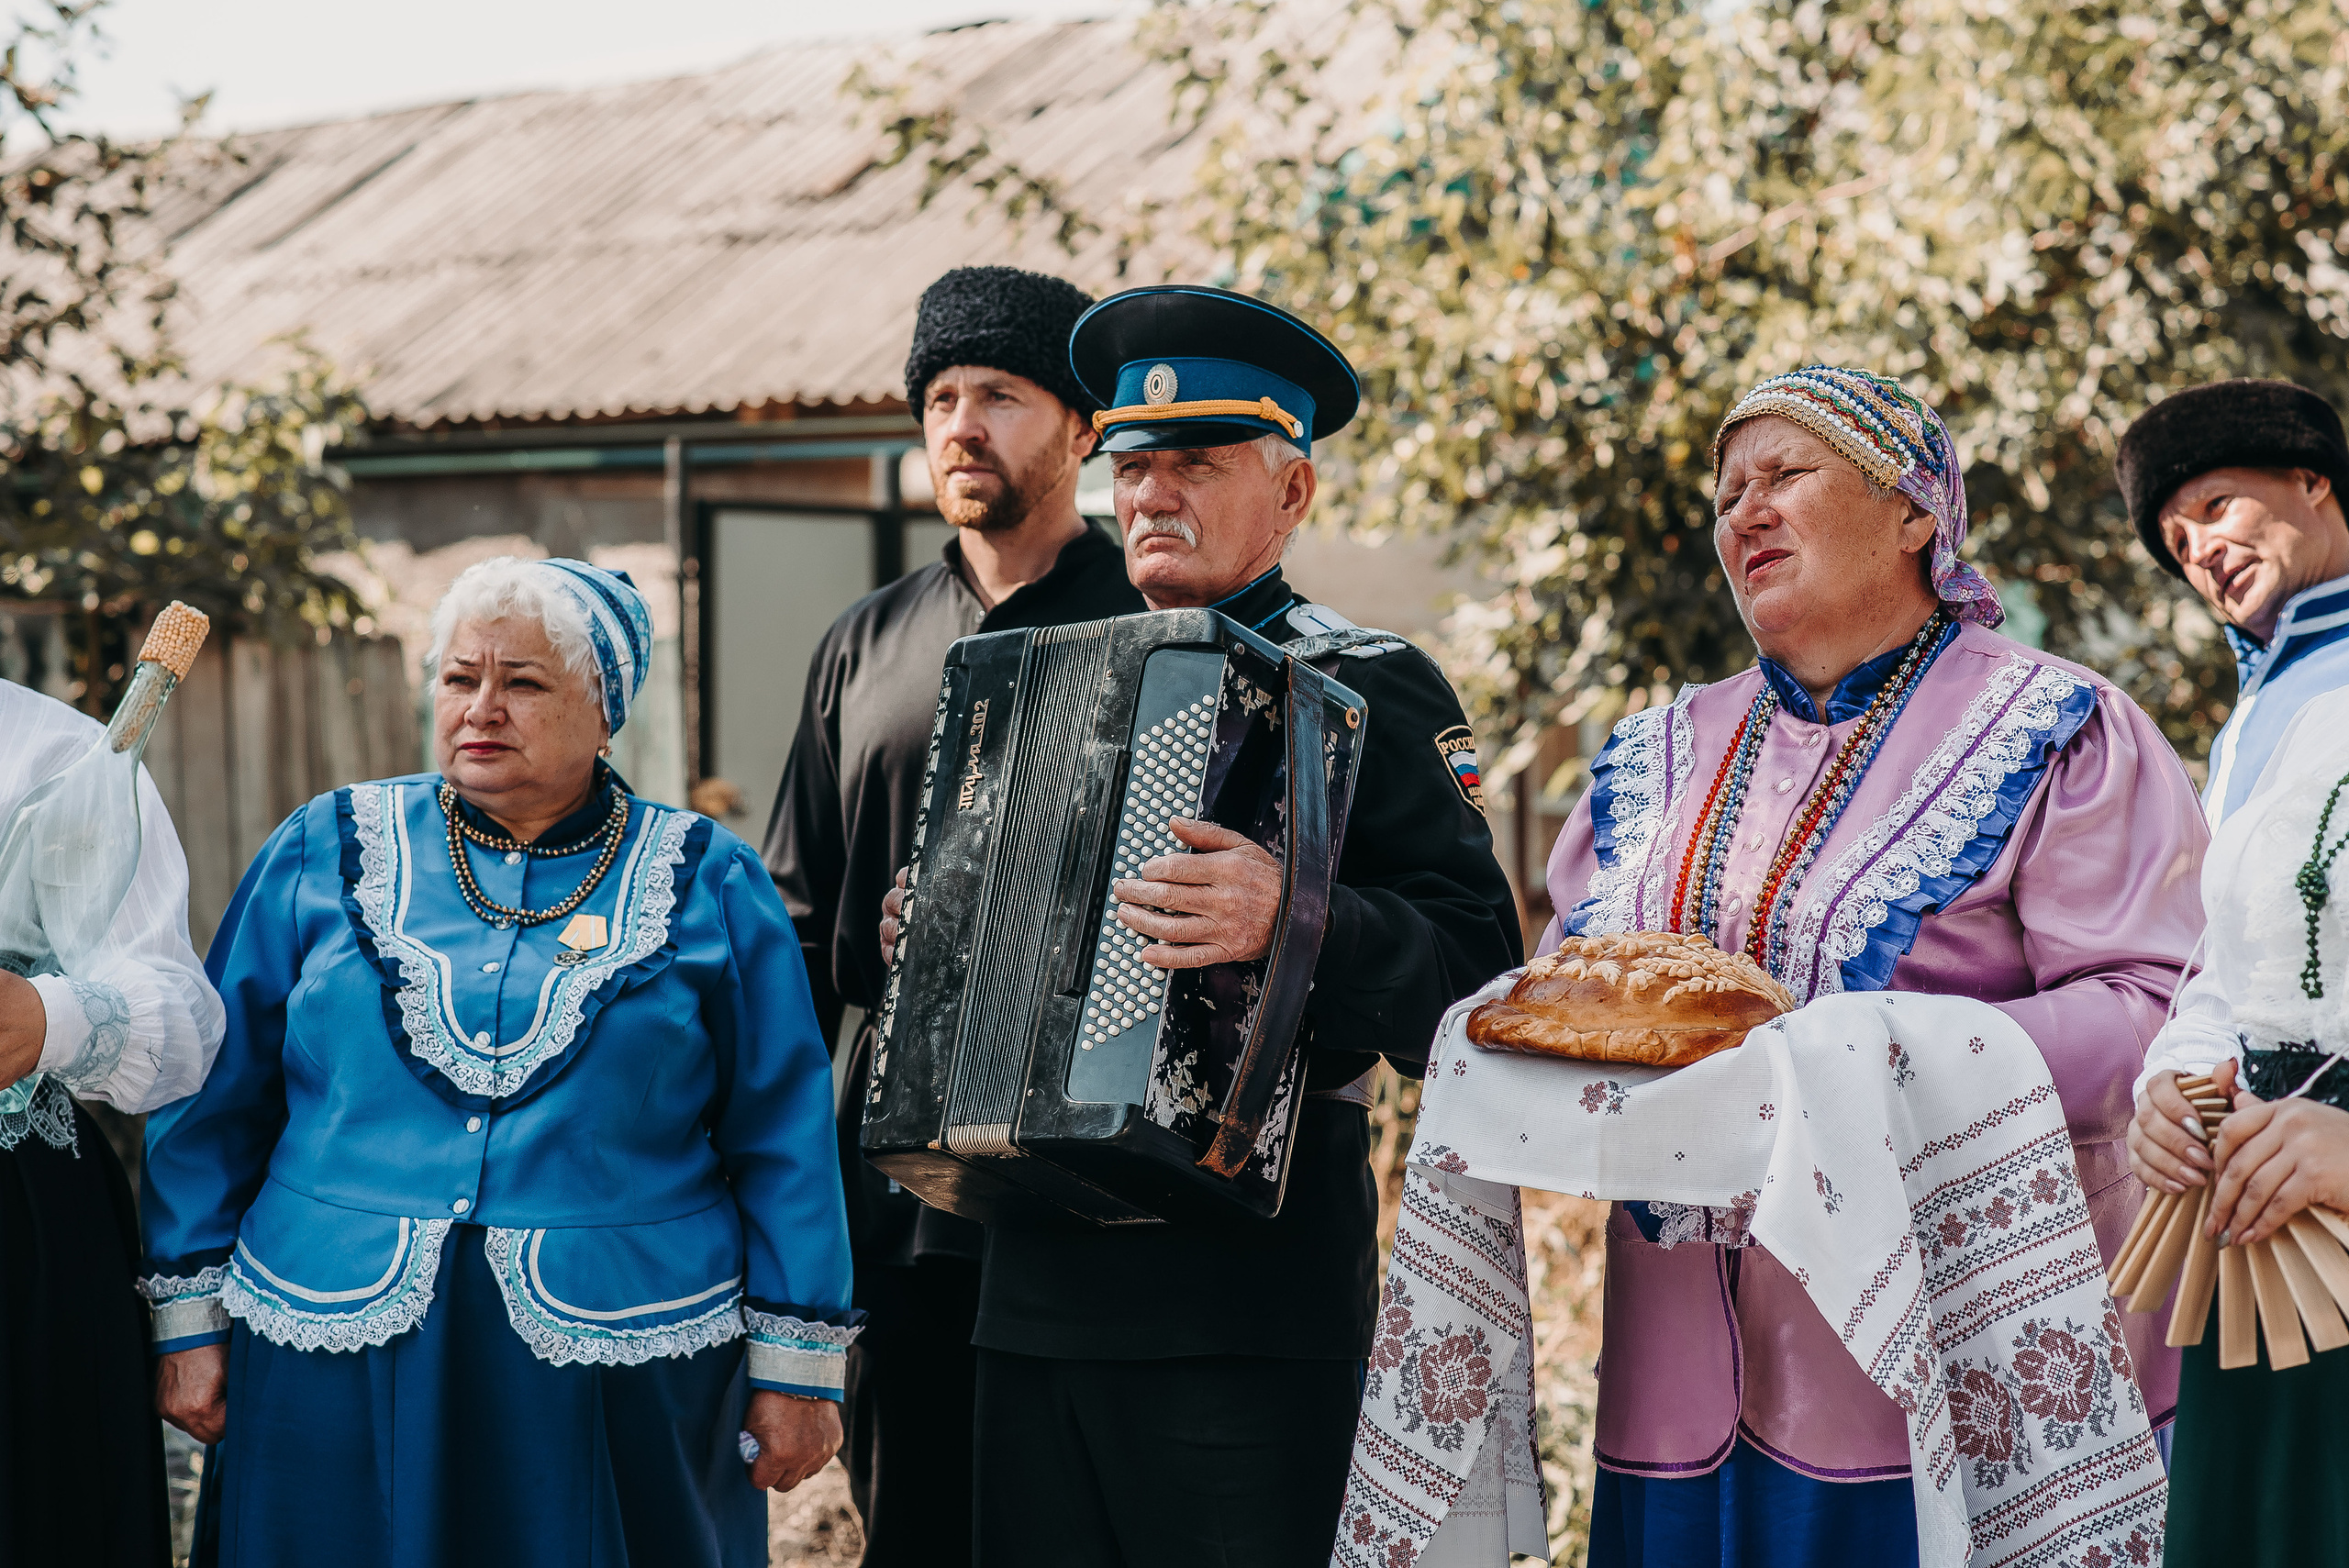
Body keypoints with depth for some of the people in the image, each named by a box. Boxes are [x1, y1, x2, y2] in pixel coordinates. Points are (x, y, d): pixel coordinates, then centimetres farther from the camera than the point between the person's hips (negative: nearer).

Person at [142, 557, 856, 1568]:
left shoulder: (706, 883, 4)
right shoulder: (323, 852, 7)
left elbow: (782, 1140, 4)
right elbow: (216, 1104, 9)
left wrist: (796, 1366, 1)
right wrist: (191, 1317, 5)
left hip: (621, 1363, -1)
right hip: (339, 1358, 1)